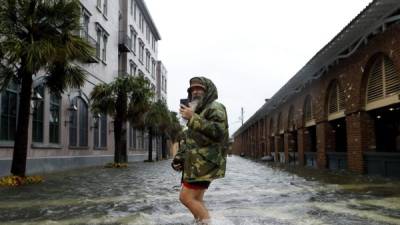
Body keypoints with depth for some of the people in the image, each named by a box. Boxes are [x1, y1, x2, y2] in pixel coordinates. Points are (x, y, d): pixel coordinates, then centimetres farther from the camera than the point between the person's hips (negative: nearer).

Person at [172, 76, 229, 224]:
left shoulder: (215, 107, -5)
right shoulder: (198, 111, 25)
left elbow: (218, 131, -23)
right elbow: (188, 139, 28)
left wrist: (193, 118, -22)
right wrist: (179, 157, 13)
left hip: (206, 161, -9)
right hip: (196, 162, 10)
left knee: (186, 197, -13)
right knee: (196, 200, 10)